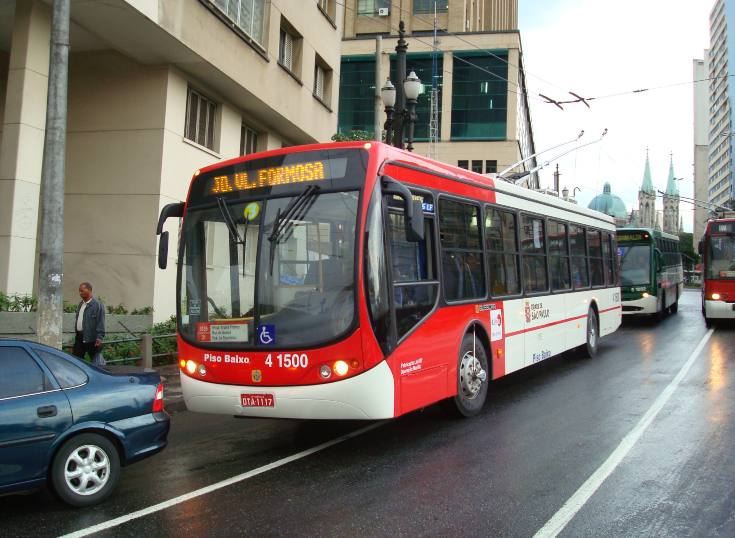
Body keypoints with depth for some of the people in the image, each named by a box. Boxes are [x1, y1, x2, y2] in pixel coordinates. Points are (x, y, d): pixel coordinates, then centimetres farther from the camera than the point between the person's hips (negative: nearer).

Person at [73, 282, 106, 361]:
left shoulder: (98, 305, -12)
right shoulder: (80, 304, 14)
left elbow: (100, 323, -16)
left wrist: (99, 337, -21)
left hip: (91, 338, -8)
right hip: (79, 336, 8)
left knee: (95, 361, 2)